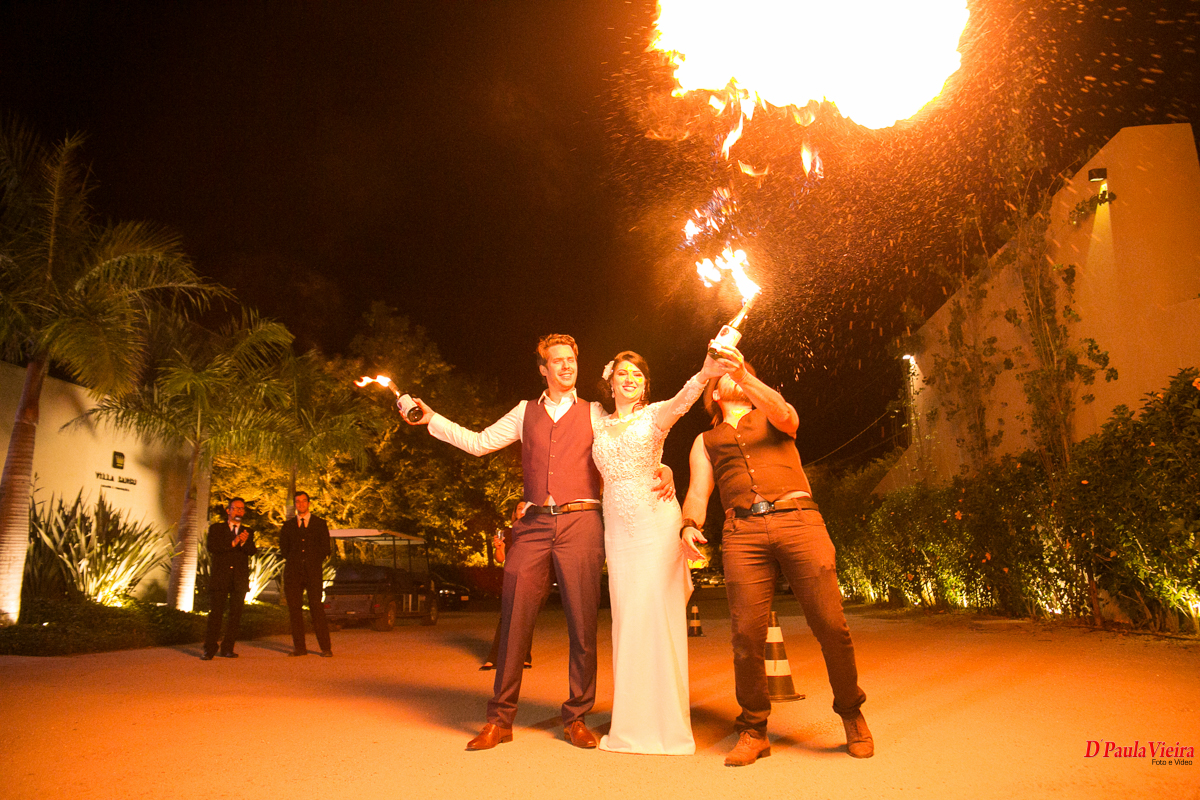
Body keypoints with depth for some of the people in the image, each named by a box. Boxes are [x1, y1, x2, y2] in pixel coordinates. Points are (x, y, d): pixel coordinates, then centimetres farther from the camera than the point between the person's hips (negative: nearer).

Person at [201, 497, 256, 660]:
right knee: (215, 614, -5)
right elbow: (210, 547, -5)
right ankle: (209, 650, 1)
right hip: (219, 577, -2)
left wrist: (244, 542, -21)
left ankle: (227, 648, 7)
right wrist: (232, 543, -17)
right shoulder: (216, 528, 11)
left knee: (235, 615, 0)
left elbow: (252, 551, 0)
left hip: (240, 579, 2)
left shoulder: (247, 533, 16)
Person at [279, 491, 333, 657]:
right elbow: (283, 547, 15)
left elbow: (325, 547, 9)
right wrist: (293, 562, 5)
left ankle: (326, 648, -6)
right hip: (293, 572, 3)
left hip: (313, 570, -2)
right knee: (294, 609, 0)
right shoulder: (288, 526, 17)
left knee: (317, 609, -8)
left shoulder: (320, 524, 11)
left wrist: (314, 563, 2)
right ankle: (299, 647, 8)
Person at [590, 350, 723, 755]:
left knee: (656, 615, -6)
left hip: (658, 524, -3)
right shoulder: (595, 417, 12)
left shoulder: (654, 415, 2)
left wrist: (704, 375, -40)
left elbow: (680, 401, -19)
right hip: (618, 528, 4)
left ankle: (666, 724, 4)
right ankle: (631, 725, 17)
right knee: (626, 620, 7)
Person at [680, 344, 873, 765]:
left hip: (798, 520, -1)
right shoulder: (706, 441, 26)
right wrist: (689, 524, -7)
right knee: (747, 635, -8)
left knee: (830, 625, -5)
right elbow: (698, 492, 14)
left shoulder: (770, 414, 24)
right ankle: (753, 731, 10)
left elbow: (787, 415, -2)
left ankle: (852, 715, 19)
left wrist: (745, 376, -15)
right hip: (743, 532, 1)